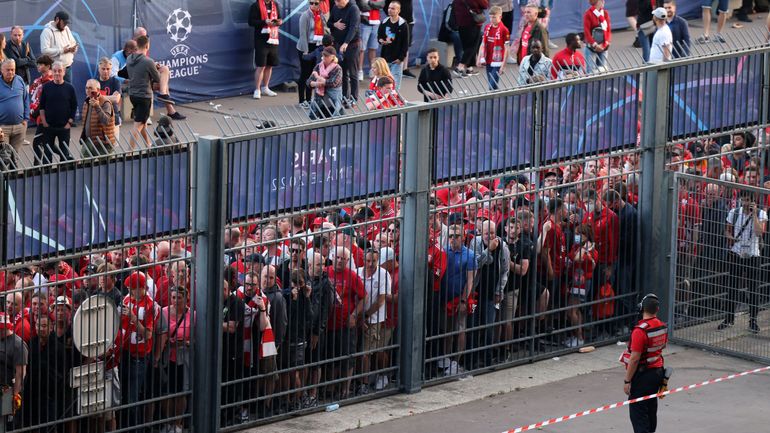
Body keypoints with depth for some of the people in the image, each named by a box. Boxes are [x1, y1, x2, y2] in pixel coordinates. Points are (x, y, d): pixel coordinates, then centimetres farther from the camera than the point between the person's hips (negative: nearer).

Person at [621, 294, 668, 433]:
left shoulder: (640, 330, -24)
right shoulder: (662, 327, 1)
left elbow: (635, 359, -23)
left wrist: (627, 381, -16)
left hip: (642, 375, -8)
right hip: (658, 371, 8)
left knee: (637, 412, -5)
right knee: (651, 408, 22)